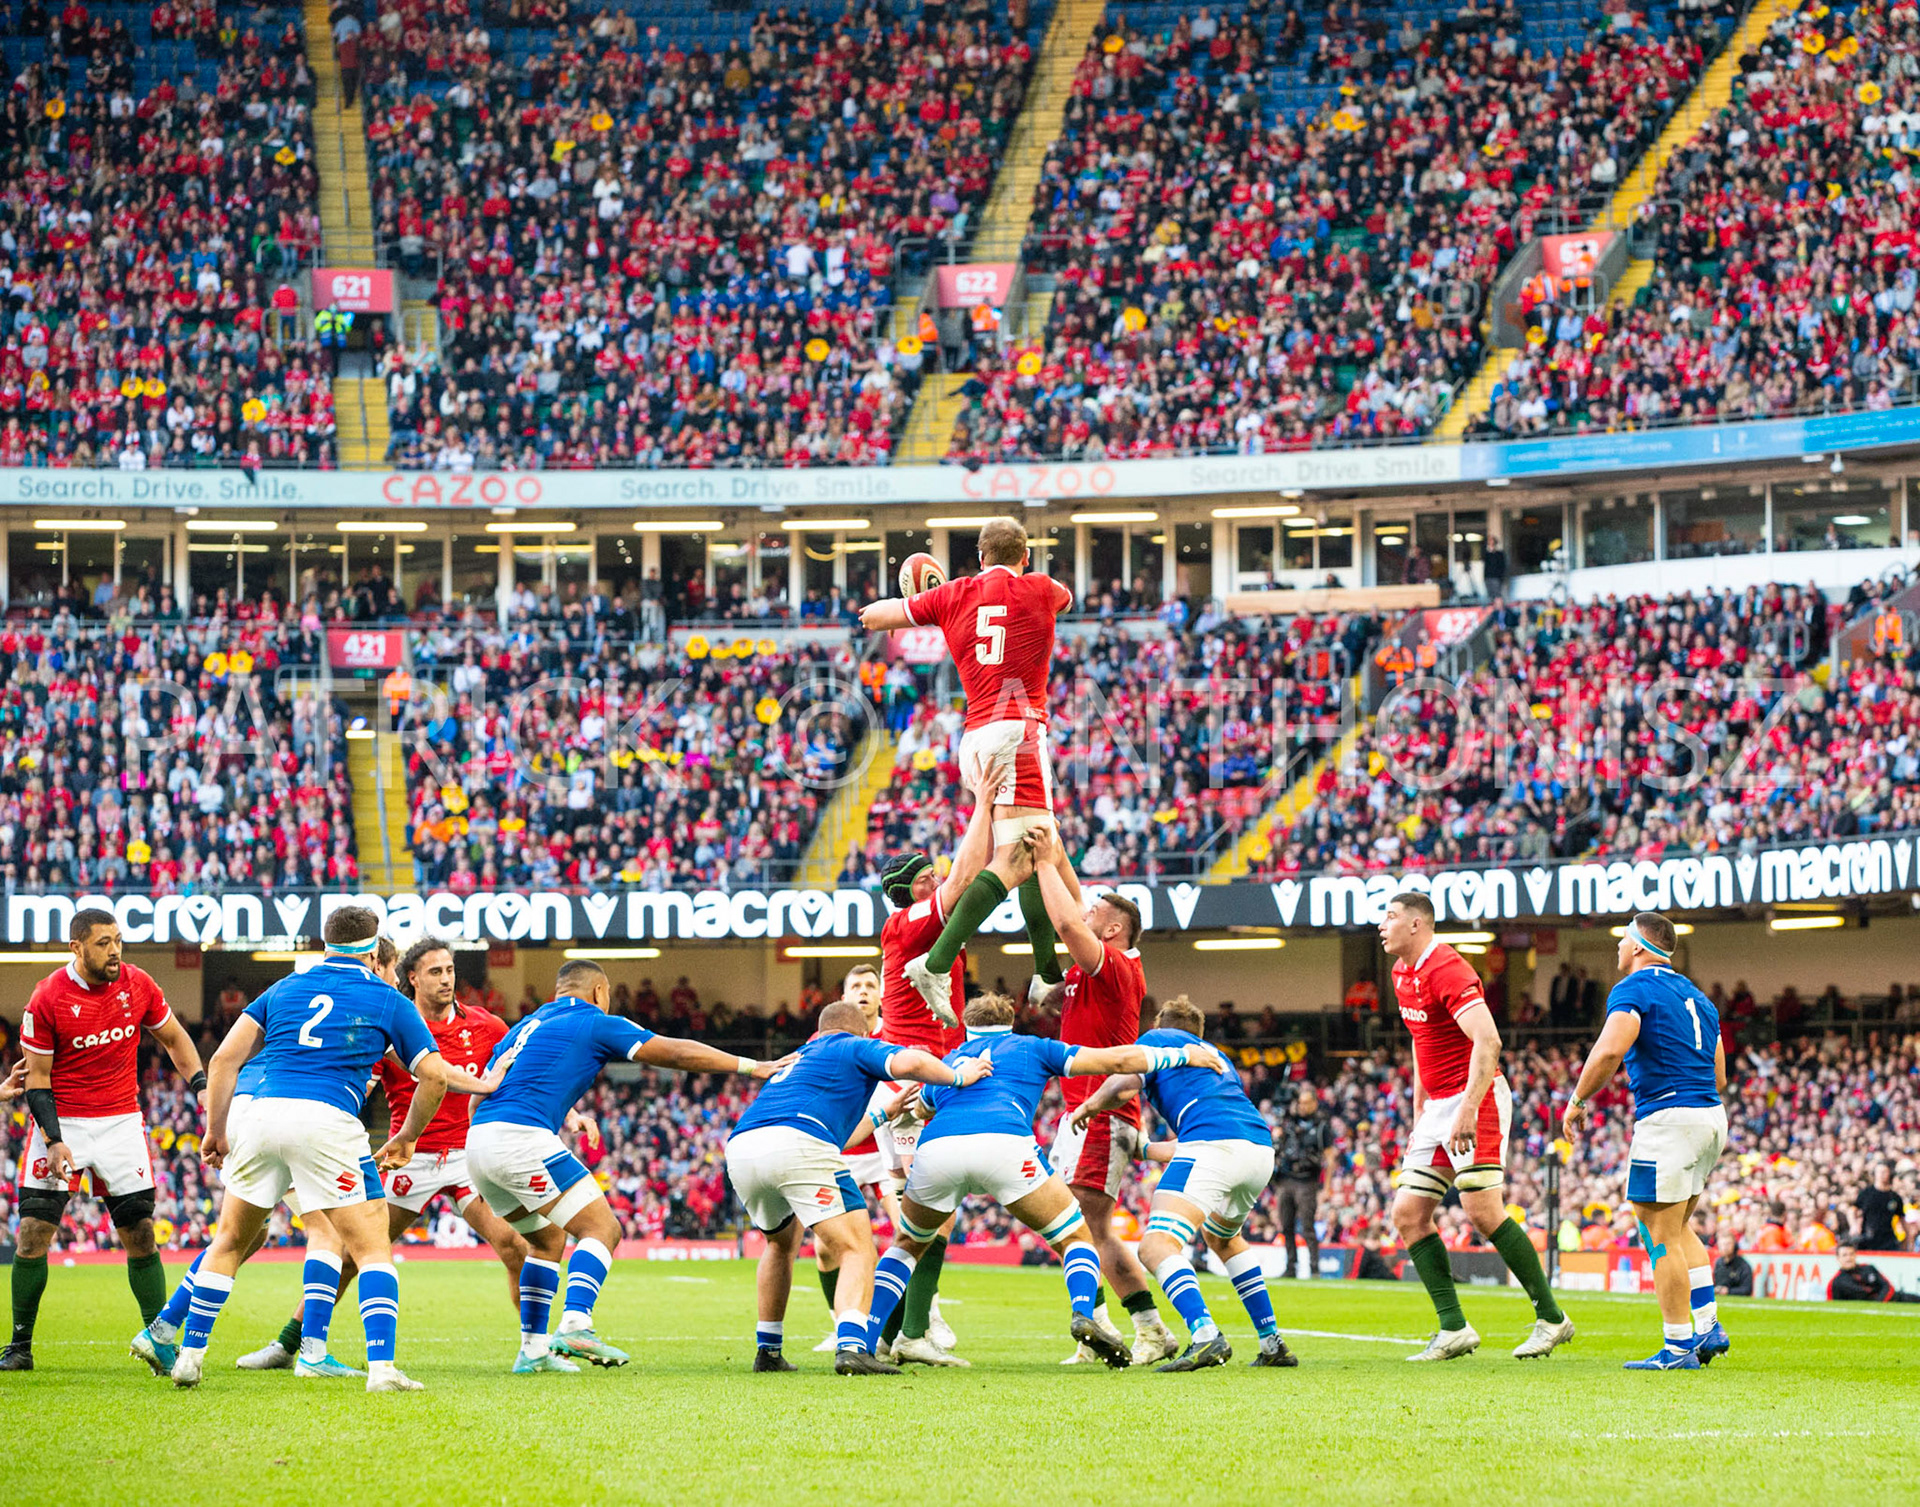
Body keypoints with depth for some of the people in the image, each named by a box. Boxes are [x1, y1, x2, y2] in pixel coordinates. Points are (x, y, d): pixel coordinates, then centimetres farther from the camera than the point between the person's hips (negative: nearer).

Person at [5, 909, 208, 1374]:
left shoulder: (137, 985, -3)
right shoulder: (47, 999, -12)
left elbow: (173, 1038, 13)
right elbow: (37, 1079, -6)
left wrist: (200, 1086, 0)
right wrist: (54, 1139, -16)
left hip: (121, 1122, 2)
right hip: (61, 1123, -2)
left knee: (140, 1235, -2)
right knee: (33, 1234, -8)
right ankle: (20, 1347, 3)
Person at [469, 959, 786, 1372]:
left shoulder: (527, 1026, 27)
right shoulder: (595, 1024, 7)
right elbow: (676, 1053, 7)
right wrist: (752, 1066, 14)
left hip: (478, 1139, 8)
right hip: (524, 1138, -8)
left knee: (548, 1240, 22)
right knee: (601, 1228, -4)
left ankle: (533, 1348, 18)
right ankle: (575, 1325, -24)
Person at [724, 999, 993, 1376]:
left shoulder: (801, 1055, 39)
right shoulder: (857, 1047, 19)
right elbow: (908, 1063, -2)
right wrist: (959, 1076, 14)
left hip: (739, 1148, 7)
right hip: (797, 1145, -7)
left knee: (782, 1242, 33)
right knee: (857, 1251, -5)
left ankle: (768, 1351, 31)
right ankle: (851, 1347, -28)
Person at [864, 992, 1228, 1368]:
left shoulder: (948, 1062, 36)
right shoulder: (1030, 1048, 29)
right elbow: (1117, 1059, 22)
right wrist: (1182, 1054, 33)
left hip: (935, 1148, 3)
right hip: (1004, 1143, -3)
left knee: (907, 1245, 28)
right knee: (1076, 1238, 13)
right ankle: (1083, 1315, -17)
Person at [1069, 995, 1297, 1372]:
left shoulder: (1157, 1039, 18)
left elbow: (1123, 1087, 0)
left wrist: (1089, 1105, 20)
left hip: (1214, 1143, -8)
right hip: (1262, 1147, 8)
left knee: (1156, 1246, -15)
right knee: (1221, 1237, 33)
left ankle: (1206, 1335, -38)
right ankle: (1273, 1343, 26)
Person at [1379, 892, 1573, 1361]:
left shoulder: (1447, 970, -17)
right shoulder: (1403, 973, 14)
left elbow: (1487, 1041, -26)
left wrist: (1469, 1109, -31)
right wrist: (1419, 1117, 23)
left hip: (1475, 1100, -10)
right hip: (1439, 1105, 10)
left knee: (1481, 1208, -17)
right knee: (1408, 1213, 1)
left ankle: (1551, 1318, -7)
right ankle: (1454, 1328, 1)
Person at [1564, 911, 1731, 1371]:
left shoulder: (1633, 990, -6)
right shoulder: (1696, 996, 20)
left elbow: (1610, 1049, -22)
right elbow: (1719, 1078, 21)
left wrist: (1578, 1101, -11)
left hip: (1667, 1120, -9)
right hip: (1712, 1119, 9)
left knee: (1661, 1235, -4)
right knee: (1677, 1228, 20)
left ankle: (1678, 1345, -6)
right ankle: (1708, 1325, 12)